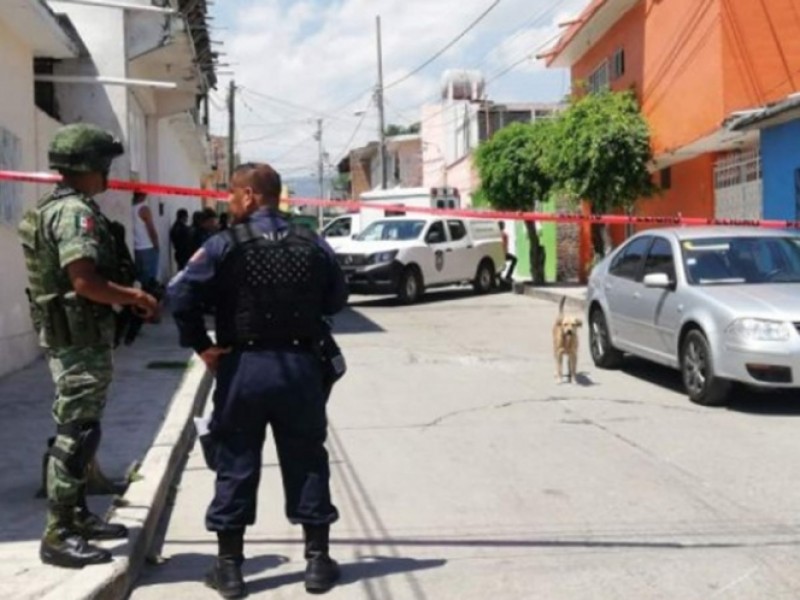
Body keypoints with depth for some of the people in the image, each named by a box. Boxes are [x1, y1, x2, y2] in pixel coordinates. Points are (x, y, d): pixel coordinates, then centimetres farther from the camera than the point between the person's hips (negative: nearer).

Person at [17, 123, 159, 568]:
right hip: (80, 338, -11)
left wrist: (127, 293, 12)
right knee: (75, 434, -6)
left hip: (78, 336, 11)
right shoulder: (76, 211, -18)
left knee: (81, 431, 18)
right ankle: (58, 535, 1)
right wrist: (137, 298, -15)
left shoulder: (62, 207, 15)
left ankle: (77, 516, 28)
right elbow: (86, 282, -27)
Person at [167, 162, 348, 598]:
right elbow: (336, 300, 10)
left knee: (236, 466, 8)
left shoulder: (225, 245, -7)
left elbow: (181, 293, -17)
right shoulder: (312, 245, 3)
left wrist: (201, 345, -8)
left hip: (243, 366, -2)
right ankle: (317, 562, 17)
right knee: (307, 463, 11)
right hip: (301, 366, 3)